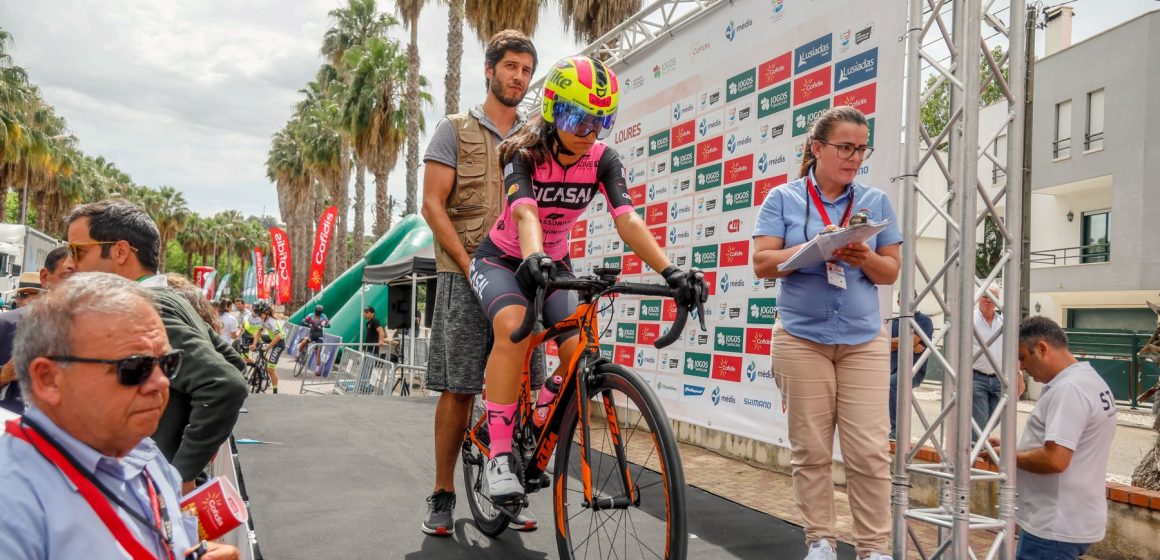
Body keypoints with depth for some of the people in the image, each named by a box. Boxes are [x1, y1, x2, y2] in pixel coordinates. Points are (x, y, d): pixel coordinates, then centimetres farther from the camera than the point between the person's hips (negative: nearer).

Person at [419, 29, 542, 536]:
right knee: (459, 389, -3)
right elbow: (433, 204, -1)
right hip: (465, 274, -3)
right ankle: (442, 496, 9)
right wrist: (470, 265, -11)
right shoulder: (455, 130, 6)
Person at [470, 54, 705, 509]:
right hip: (502, 261, -3)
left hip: (554, 265, 4)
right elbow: (524, 212, -41)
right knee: (513, 329, -35)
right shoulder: (525, 155, -21)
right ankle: (498, 456, -25)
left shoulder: (602, 160, -13)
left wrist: (670, 271, -43)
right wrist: (533, 258, -63)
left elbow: (627, 219, -27)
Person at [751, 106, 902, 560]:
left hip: (863, 340, 2)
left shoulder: (876, 202, 8)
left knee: (870, 451, -2)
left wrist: (865, 257, -12)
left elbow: (891, 272, 10)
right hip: (802, 339, -1)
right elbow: (762, 264, -5)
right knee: (811, 450, 4)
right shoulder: (783, 199, 2)